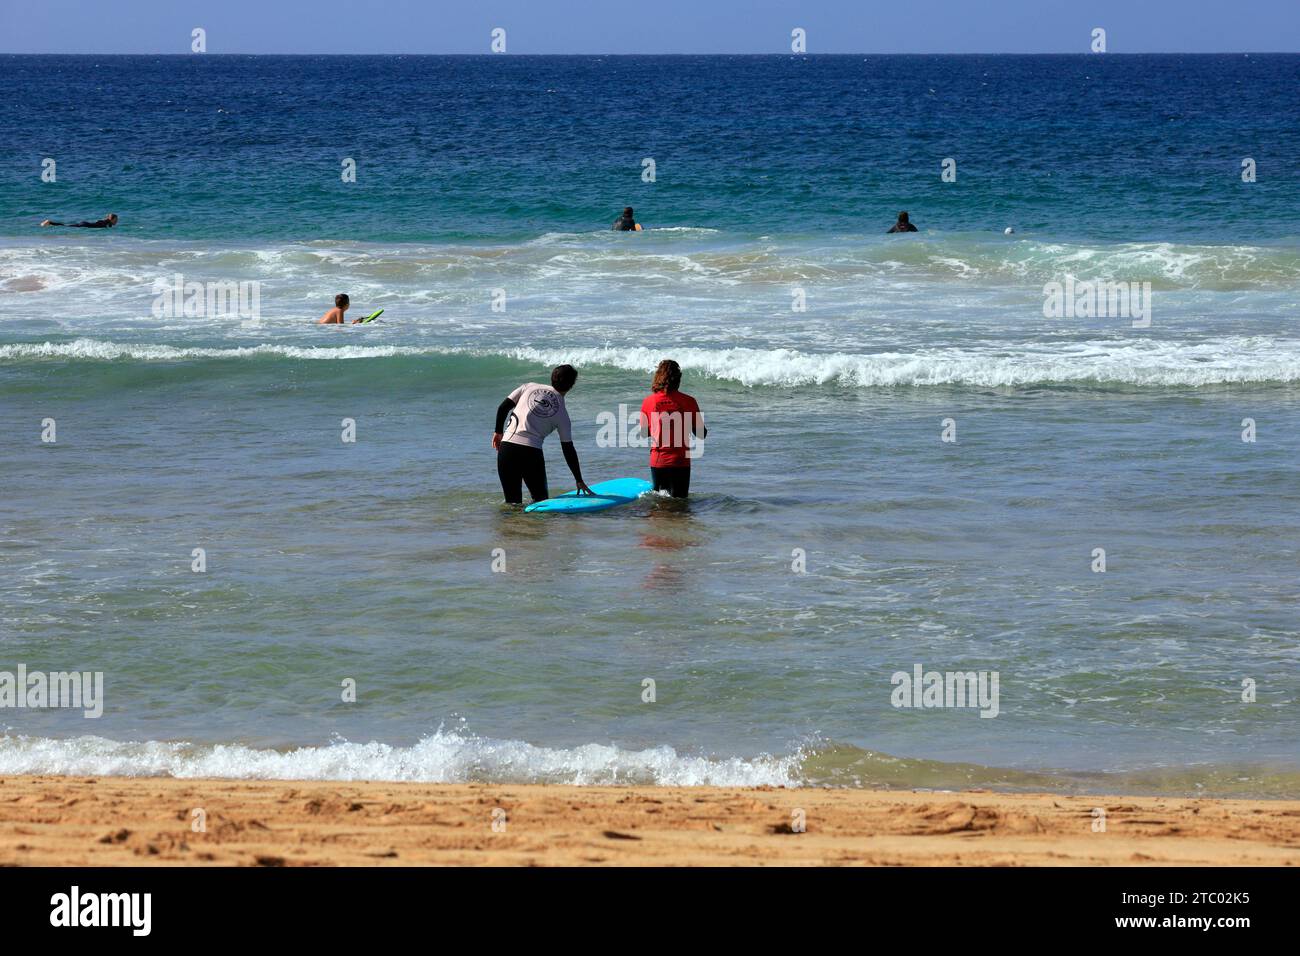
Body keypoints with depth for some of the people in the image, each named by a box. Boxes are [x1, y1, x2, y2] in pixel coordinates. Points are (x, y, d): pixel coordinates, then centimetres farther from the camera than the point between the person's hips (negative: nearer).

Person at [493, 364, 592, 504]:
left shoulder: (530, 387, 11)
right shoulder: (562, 414, 8)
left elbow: (503, 407, 7)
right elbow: (568, 450, 10)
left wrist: (498, 432, 22)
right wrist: (579, 481, 17)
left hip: (507, 447, 2)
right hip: (532, 453, -2)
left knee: (512, 501, 11)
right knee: (541, 500, 10)